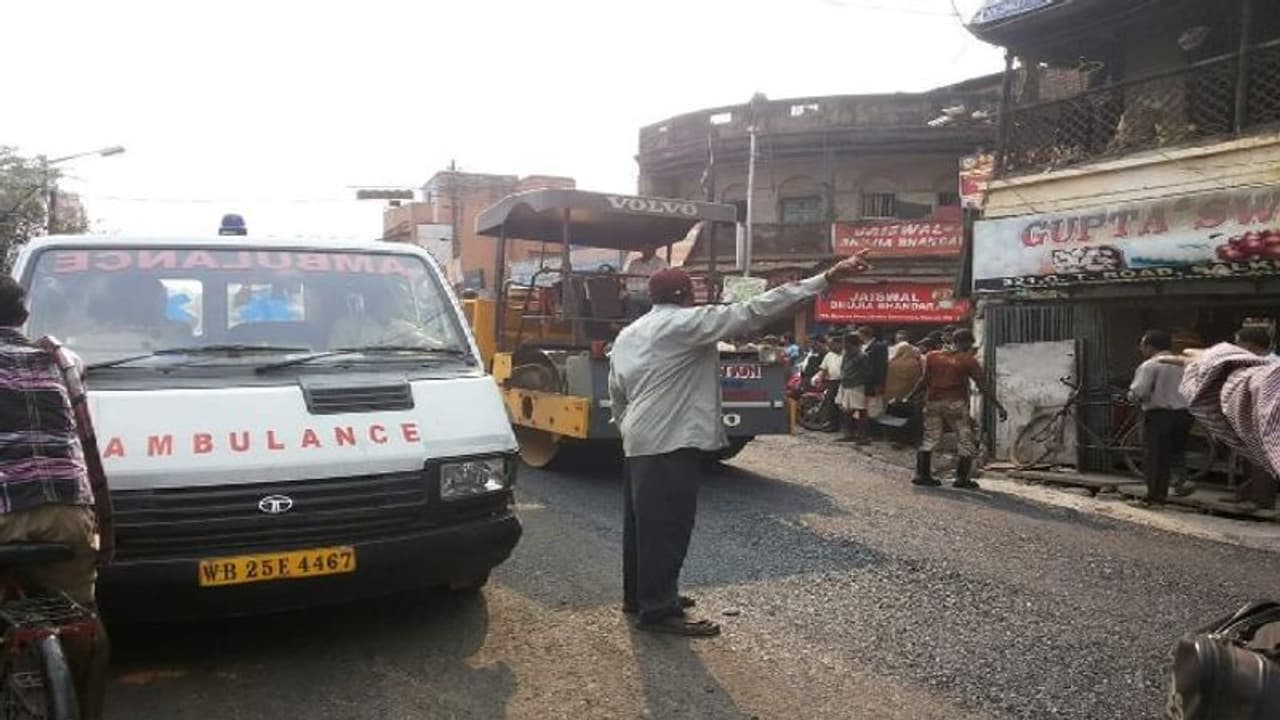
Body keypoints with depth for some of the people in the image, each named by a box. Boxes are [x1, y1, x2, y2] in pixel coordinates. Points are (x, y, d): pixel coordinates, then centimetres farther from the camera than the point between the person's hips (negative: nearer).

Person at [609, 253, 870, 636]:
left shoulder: (627, 335, 14)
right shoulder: (687, 323, -10)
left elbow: (617, 394, 17)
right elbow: (755, 310, -15)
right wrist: (828, 278, -16)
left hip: (639, 441, 10)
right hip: (670, 441, -9)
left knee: (643, 520, 17)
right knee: (667, 524, -4)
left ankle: (639, 595, 28)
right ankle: (659, 609, 2)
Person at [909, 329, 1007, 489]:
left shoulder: (933, 356, 6)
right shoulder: (968, 361, -3)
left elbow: (924, 380, 4)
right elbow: (983, 386, -6)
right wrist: (998, 406, -3)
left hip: (933, 402, 4)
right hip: (956, 403, -4)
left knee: (930, 438, 12)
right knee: (966, 442, 7)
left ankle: (922, 475, 9)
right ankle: (962, 478, 3)